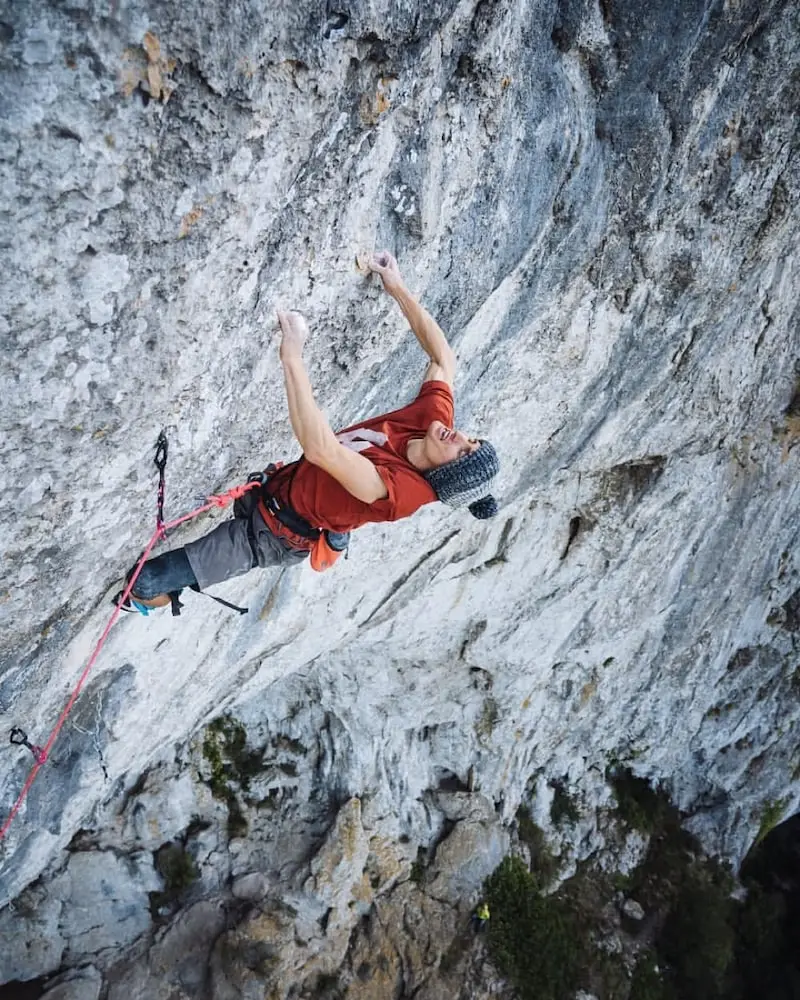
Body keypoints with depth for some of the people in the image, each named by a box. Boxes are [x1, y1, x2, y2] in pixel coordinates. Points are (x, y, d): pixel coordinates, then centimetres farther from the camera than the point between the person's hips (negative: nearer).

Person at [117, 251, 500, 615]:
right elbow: (445, 357, -2)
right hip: (279, 483, 8)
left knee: (145, 582, 0)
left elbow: (320, 448, -52)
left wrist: (292, 356, -49)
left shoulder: (398, 492, -40)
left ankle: (155, 601, 35)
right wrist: (398, 289, -6)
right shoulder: (434, 417, -18)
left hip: (273, 534, -8)